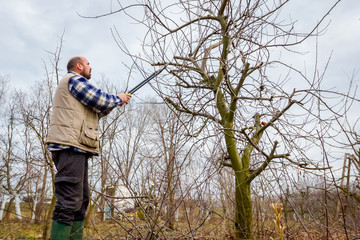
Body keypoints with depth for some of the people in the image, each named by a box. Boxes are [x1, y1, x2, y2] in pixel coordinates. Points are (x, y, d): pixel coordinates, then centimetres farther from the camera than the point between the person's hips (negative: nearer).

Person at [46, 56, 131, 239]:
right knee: (69, 201, -15)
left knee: (80, 201, 9)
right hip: (70, 145, -11)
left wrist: (115, 102, 26)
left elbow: (93, 112, 31)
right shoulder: (74, 79, 0)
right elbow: (99, 100, -7)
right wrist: (117, 98, 11)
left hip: (75, 148, 11)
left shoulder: (69, 84, 32)